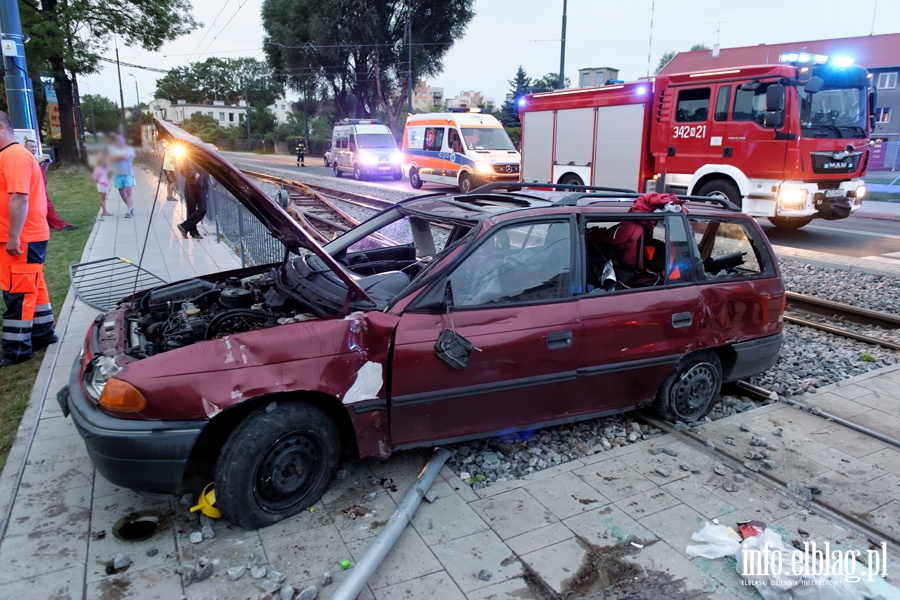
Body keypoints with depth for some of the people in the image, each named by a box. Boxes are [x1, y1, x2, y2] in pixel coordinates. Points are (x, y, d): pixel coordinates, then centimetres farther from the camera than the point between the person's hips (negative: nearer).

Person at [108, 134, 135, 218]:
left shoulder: (129, 149, 2)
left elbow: (126, 156, -17)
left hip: (128, 174, -3)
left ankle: (129, 211, -15)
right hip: (117, 174, 3)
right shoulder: (112, 149, 8)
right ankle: (131, 207, 23)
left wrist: (116, 156, -5)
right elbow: (111, 159, -6)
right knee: (122, 193, 8)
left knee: (128, 192, -12)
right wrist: (121, 156, -11)